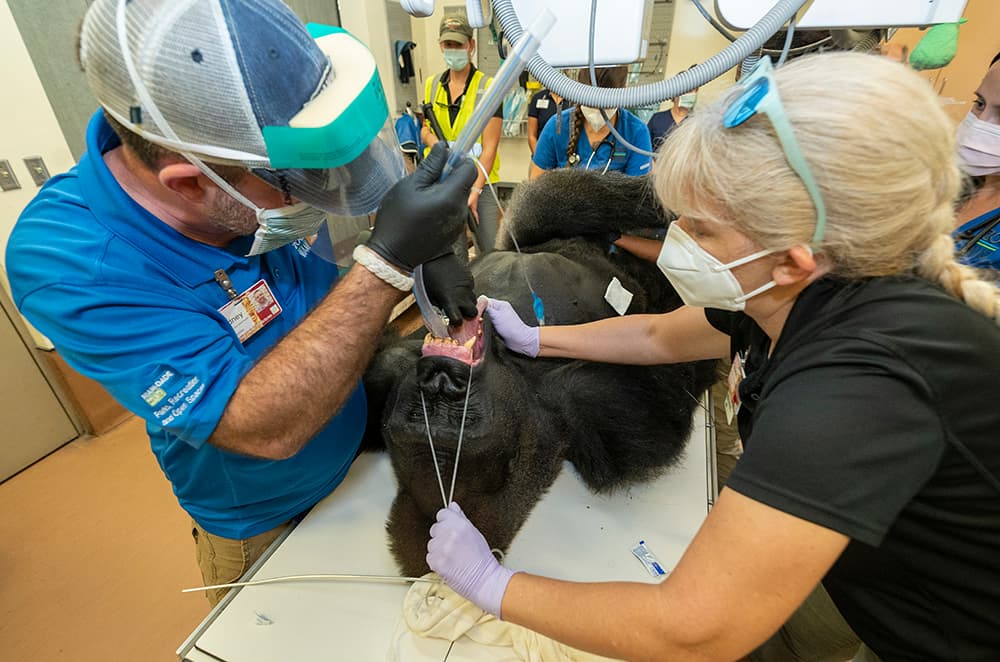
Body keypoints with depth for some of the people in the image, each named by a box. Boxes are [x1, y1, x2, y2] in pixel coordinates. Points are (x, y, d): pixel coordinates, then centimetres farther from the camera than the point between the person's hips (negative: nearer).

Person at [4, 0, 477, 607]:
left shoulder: (253, 169, -20)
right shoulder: (67, 266, -34)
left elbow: (367, 171, -2)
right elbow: (268, 431, -39)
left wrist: (426, 246, -19)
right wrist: (388, 260, -46)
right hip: (266, 523, -4)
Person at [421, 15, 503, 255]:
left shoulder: (487, 87, -5)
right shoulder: (432, 85, 9)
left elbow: (490, 146, -10)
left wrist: (475, 190, -18)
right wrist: (432, 140, -6)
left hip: (478, 181, -3)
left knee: (490, 250, -1)